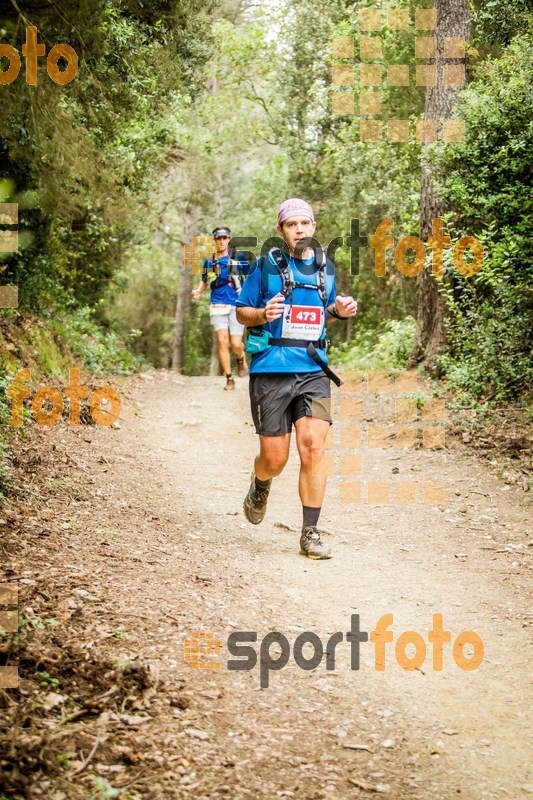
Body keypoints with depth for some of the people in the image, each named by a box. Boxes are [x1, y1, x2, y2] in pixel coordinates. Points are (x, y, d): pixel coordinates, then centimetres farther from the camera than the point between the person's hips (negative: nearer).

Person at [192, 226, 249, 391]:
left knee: (235, 343, -8)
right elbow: (204, 281, 19)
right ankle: (229, 379, 2)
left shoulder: (238, 258, 1)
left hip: (237, 305, -2)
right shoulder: (209, 261, 10)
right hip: (218, 305, 2)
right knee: (222, 341, -8)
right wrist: (198, 291, -1)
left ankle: (241, 358, 28)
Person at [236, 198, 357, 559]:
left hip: (313, 371, 2)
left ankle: (310, 533, -5)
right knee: (275, 459, 0)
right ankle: (260, 487, 38)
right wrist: (263, 315, -17)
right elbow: (241, 311, 5)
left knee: (313, 447, -13)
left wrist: (339, 311, 3)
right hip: (271, 371, -2)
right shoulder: (266, 265, 0)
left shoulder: (326, 268, 12)